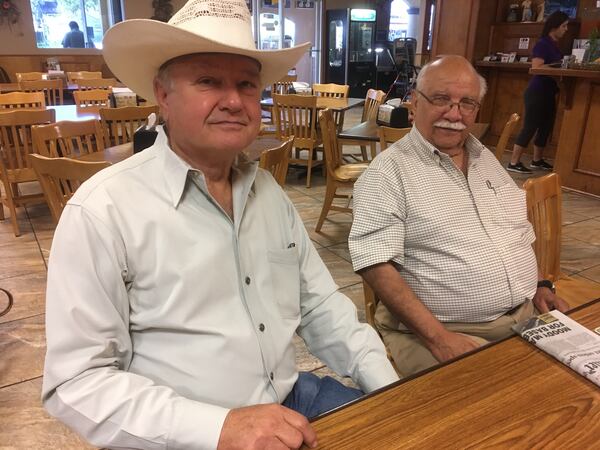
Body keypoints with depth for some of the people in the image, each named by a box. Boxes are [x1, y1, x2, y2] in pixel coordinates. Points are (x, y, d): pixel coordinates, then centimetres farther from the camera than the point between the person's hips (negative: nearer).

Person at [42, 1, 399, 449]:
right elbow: (76, 381, -15)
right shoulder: (102, 210, -16)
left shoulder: (269, 191, 4)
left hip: (291, 400, 5)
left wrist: (390, 388, -2)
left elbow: (320, 306, 8)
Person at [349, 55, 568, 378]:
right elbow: (375, 264, -18)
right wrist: (437, 337, -22)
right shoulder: (388, 171, -10)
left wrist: (540, 284, 9)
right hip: (441, 331, -7)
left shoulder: (486, 159, 14)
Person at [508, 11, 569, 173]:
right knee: (530, 127, -9)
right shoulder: (542, 44, -11)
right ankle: (513, 163, -5)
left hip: (549, 93, 9)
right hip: (537, 92, -9)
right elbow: (536, 68, -19)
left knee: (546, 127, 12)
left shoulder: (554, 46, 14)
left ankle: (537, 160, 23)